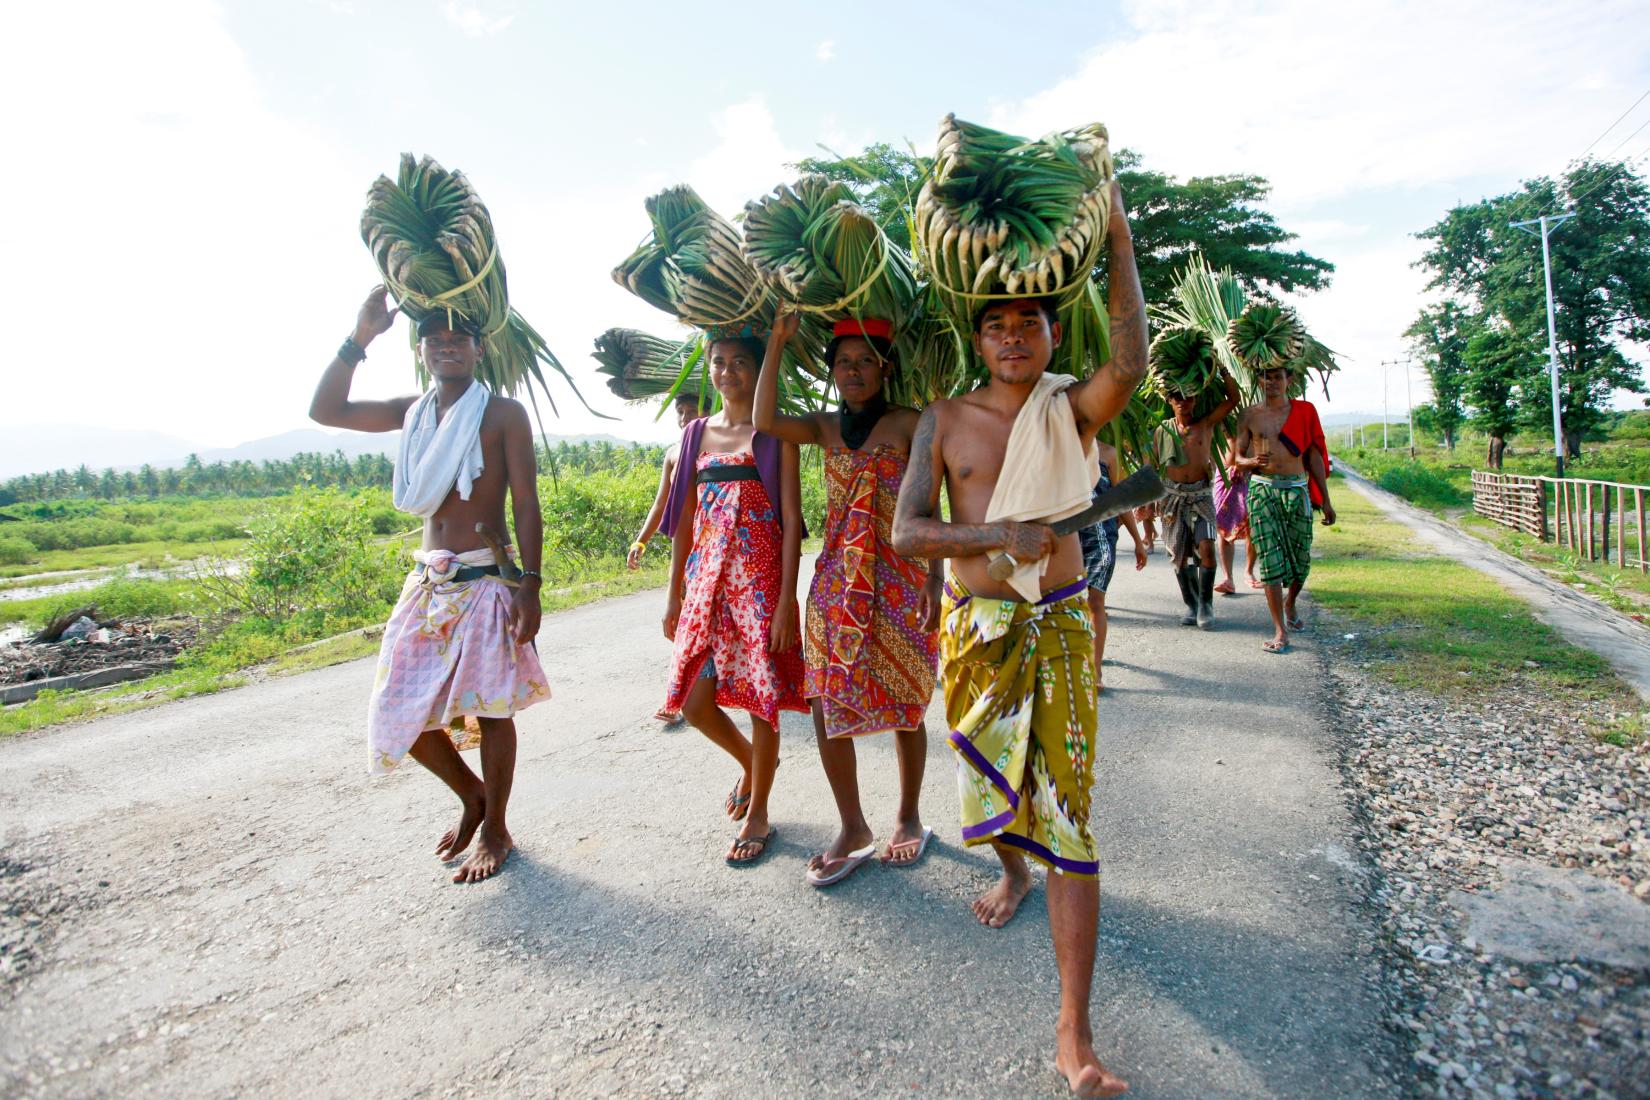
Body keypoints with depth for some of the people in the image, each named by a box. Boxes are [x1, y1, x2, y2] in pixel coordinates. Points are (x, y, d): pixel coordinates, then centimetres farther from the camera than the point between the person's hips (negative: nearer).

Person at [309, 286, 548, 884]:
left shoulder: (503, 413, -5)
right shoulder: (413, 412, 11)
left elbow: (526, 505, -8)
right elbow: (326, 410, 8)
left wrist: (529, 587, -14)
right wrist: (359, 338, -2)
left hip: (487, 579, -6)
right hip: (428, 582, 6)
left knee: (491, 708, 2)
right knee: (402, 712, 8)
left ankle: (495, 830, 22)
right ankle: (472, 795, 32)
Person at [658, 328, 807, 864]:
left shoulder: (775, 434, -1)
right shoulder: (696, 433, 12)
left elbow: (791, 519, -6)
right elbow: (684, 520, 13)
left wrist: (787, 599, -13)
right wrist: (674, 595, 12)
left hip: (759, 579, -4)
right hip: (706, 579, 5)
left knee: (762, 697, 1)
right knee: (695, 702, 4)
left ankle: (757, 814, 21)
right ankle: (750, 761, 35)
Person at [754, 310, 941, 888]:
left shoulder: (909, 424, -1)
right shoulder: (825, 427, 11)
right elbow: (765, 420, -8)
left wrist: (934, 581, -10)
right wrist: (778, 341, -8)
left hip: (898, 578, -4)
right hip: (836, 577, 4)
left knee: (904, 703, 6)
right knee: (827, 702, 2)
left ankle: (908, 818, 27)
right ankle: (853, 828, 18)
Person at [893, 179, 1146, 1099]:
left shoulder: (1073, 407, -1)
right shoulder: (945, 418, 2)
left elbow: (1130, 366, -24)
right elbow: (906, 532, -7)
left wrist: (1118, 242, -24)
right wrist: (999, 535, -20)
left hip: (1058, 626, -2)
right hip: (974, 627, 2)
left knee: (1064, 809, -4)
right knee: (989, 782, 16)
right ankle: (1012, 869, 54)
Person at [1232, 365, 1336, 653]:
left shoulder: (1304, 411, 8)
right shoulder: (1249, 416, 6)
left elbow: (1314, 457, 9)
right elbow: (1239, 458, 6)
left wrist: (1326, 500, 8)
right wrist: (1253, 462, -19)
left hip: (1297, 490, 2)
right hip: (1263, 490, -1)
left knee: (1301, 559, 6)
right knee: (1271, 559, -8)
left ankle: (1290, 603, 38)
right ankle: (1280, 631, -5)